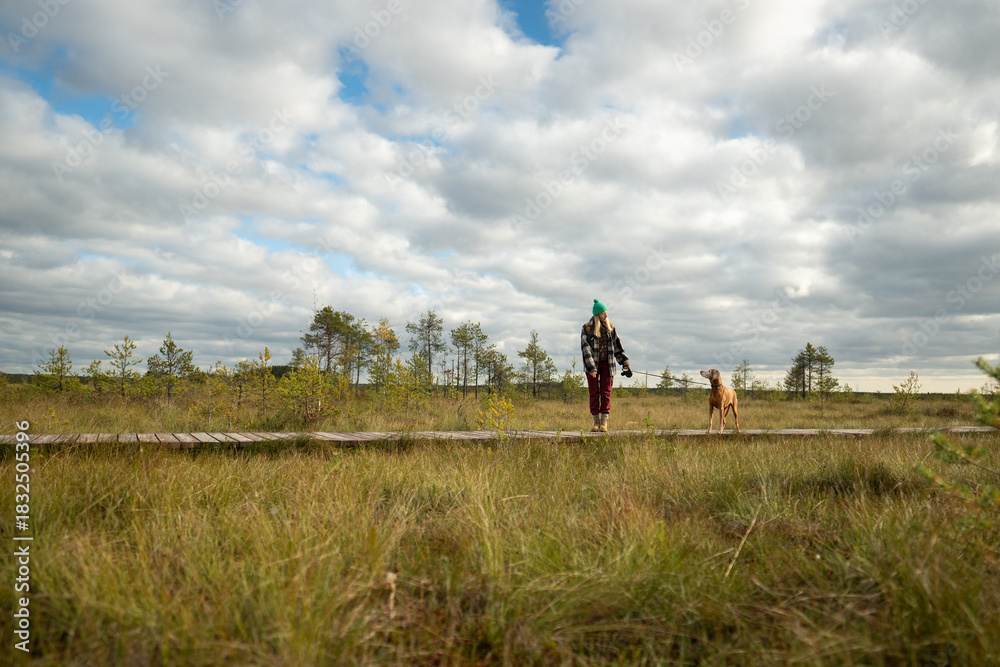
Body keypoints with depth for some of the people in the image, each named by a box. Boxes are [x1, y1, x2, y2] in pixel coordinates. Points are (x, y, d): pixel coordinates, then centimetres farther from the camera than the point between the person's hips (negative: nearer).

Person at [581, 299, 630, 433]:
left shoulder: (610, 327, 6)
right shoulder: (587, 328, -6)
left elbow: (617, 346, 12)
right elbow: (586, 348, -11)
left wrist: (625, 363, 9)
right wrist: (591, 368, -19)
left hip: (607, 363, 2)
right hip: (592, 364, -2)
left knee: (606, 392, -2)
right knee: (594, 393, 1)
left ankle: (604, 422, 1)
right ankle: (596, 421, 8)